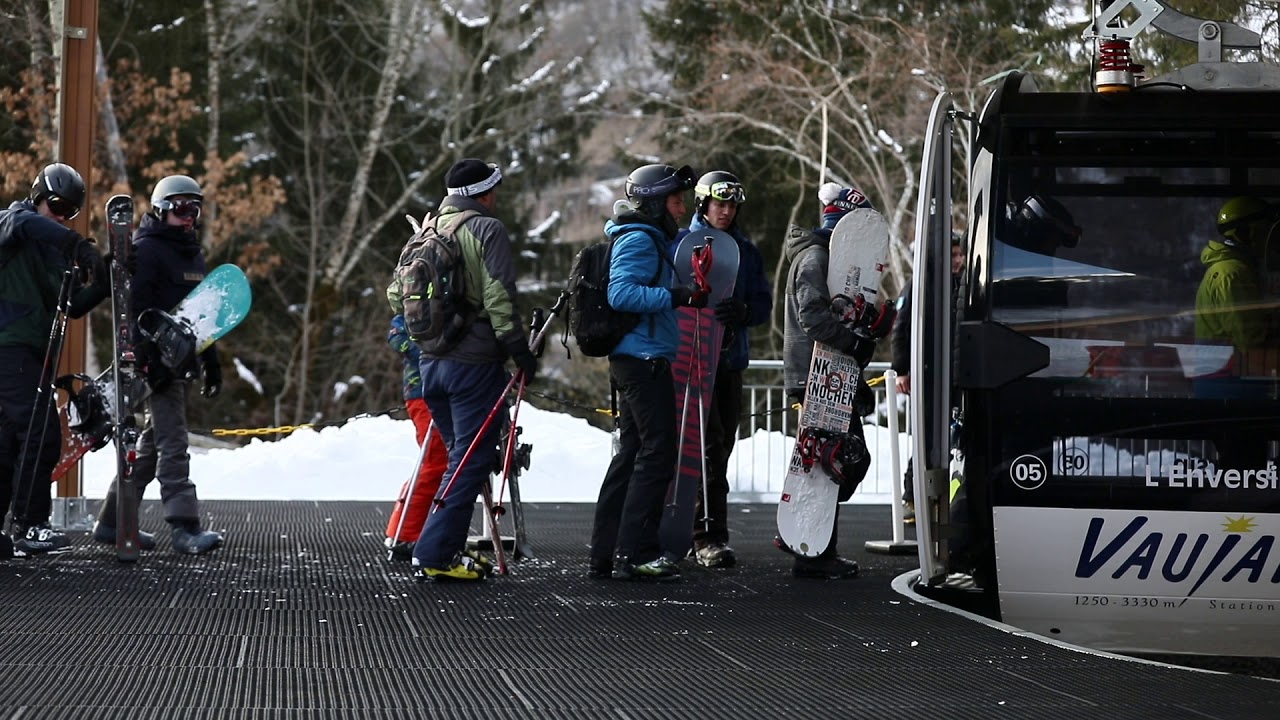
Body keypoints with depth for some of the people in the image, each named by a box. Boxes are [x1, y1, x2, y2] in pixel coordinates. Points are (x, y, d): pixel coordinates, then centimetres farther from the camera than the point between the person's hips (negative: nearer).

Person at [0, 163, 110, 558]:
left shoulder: (57, 251, 20)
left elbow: (71, 308, 17)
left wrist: (101, 288, -1)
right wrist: (78, 245, -31)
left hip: (35, 354, 9)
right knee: (42, 435, -17)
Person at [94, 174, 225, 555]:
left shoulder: (193, 253, 20)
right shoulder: (147, 250, -8)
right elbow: (137, 308, -16)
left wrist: (211, 361, 22)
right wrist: (150, 359, -23)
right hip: (159, 360, -9)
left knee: (153, 440, 11)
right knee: (172, 441, -14)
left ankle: (112, 520, 18)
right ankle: (184, 527, -19)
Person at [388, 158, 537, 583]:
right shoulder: (487, 230, -9)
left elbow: (396, 295, 15)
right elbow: (499, 299, -15)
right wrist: (521, 351, -9)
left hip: (431, 361, 7)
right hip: (474, 362, -7)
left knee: (459, 454, 19)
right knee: (470, 461, -4)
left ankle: (447, 549, 17)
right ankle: (433, 557, -10)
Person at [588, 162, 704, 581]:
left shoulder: (650, 240, 20)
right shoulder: (639, 240, -12)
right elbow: (621, 293, -23)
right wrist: (676, 297, -24)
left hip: (633, 361, 11)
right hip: (645, 360, -11)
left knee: (632, 453, 12)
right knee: (658, 453, -10)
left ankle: (604, 555, 13)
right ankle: (635, 553, -12)